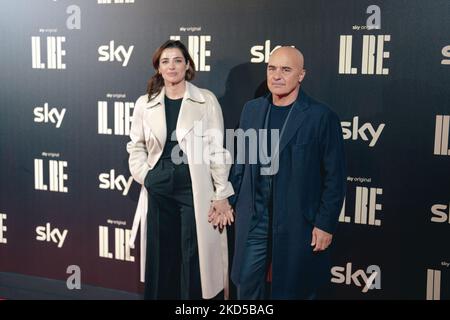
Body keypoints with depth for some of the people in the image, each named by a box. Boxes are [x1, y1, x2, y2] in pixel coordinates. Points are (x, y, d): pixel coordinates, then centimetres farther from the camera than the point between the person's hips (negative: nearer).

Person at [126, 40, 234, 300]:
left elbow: (217, 149, -2)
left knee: (195, 259, 0)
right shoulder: (145, 103, 7)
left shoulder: (206, 100, 0)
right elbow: (136, 146, 14)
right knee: (162, 258, 10)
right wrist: (145, 176, -1)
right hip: (159, 190, 3)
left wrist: (222, 194, -5)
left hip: (196, 188, -3)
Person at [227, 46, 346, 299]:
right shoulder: (252, 109, 6)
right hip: (253, 219, 4)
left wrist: (326, 224, -9)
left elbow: (334, 177, -8)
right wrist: (231, 201, 12)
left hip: (298, 222, -4)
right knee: (248, 286, 10)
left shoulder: (321, 117, -9)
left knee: (295, 289, 9)